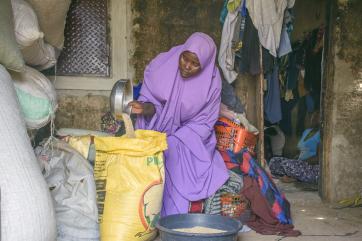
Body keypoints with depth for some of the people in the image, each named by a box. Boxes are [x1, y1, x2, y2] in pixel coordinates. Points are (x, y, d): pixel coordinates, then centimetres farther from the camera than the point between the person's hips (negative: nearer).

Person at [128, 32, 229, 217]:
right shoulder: (161, 64, -12)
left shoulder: (211, 82, -13)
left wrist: (172, 142, -20)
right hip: (154, 132, 1)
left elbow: (203, 123, -10)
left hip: (188, 138, -1)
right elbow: (149, 100, -3)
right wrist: (144, 108, -28)